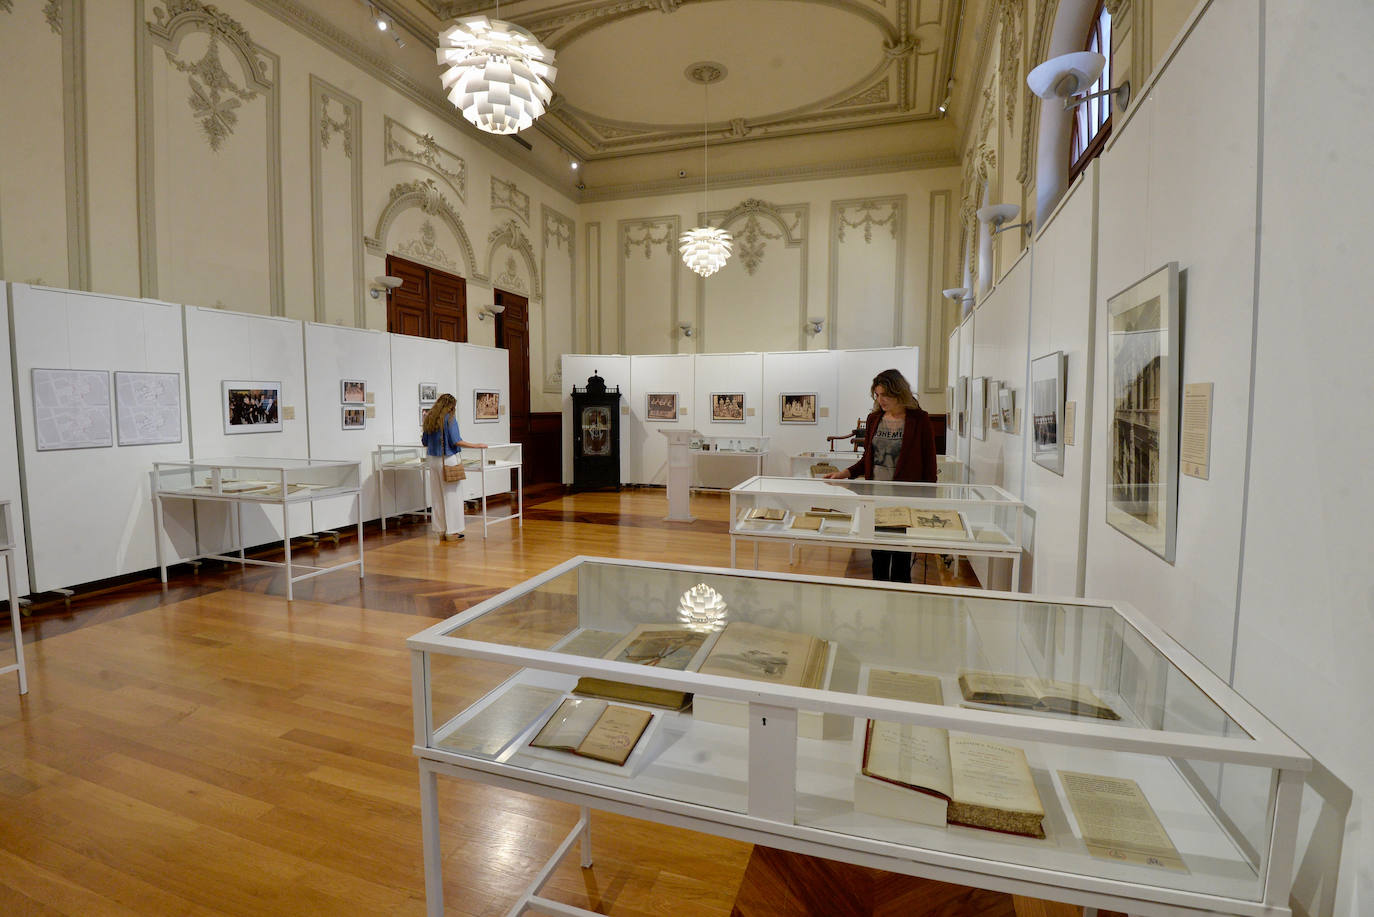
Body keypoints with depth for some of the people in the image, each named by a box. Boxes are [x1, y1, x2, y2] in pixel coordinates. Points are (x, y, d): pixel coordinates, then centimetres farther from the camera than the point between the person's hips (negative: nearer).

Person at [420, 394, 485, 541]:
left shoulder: (429, 419, 9)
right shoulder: (450, 418, -9)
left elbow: (424, 442, 15)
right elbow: (456, 441, -15)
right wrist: (476, 445, -9)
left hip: (433, 460, 6)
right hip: (449, 460, -6)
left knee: (437, 495, 11)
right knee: (451, 495, 1)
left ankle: (441, 530, 17)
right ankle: (452, 531, 4)